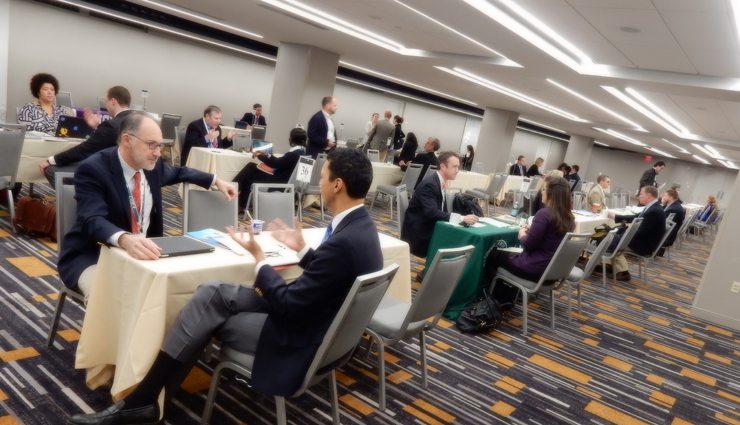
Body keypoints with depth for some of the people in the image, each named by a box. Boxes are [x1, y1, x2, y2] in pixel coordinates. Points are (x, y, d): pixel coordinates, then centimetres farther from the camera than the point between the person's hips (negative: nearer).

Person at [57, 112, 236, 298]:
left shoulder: (153, 164, 1)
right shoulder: (93, 169, -18)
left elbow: (178, 172, 24)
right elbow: (93, 221, -32)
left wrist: (215, 181, 20)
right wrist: (125, 240, -51)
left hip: (139, 252, 6)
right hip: (92, 256, -6)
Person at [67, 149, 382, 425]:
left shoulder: (344, 242, -30)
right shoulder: (359, 224, 2)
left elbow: (288, 304, -23)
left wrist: (258, 258, -11)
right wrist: (301, 248, 17)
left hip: (301, 335, -9)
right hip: (307, 312, 9)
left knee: (210, 318, -3)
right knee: (212, 293, 0)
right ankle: (141, 398, 4)